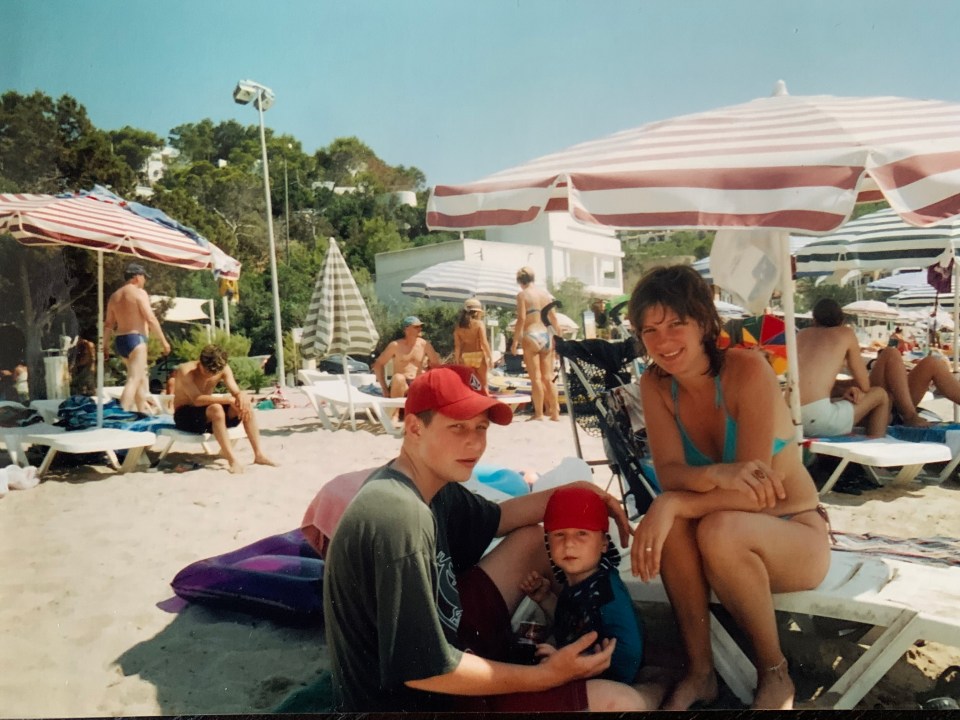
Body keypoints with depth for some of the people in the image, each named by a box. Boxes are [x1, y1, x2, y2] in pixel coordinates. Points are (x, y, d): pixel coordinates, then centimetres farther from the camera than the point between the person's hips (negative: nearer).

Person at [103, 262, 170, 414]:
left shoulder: (115, 296, 16)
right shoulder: (139, 293, -6)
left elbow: (108, 324, 15)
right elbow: (151, 319, -15)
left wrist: (105, 346, 19)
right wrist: (163, 340, -11)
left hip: (120, 340, 8)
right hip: (135, 339, -8)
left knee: (141, 376, 21)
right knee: (134, 379, -12)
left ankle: (143, 411, 26)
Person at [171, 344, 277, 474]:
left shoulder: (223, 369, -6)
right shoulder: (185, 370, -23)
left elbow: (237, 392, -10)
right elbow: (197, 399, -35)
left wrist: (242, 397, -34)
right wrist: (227, 399, -42)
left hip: (208, 414, 6)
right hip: (185, 416, -6)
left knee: (246, 407, -17)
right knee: (216, 409, -37)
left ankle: (259, 455, -17)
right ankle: (232, 459, -36)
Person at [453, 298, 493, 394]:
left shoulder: (459, 326, 5)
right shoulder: (479, 323, -7)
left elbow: (457, 346, 3)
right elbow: (484, 343, -12)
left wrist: (457, 361, 7)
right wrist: (490, 357, -8)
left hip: (465, 356, 3)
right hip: (479, 355, -3)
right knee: (483, 384, 8)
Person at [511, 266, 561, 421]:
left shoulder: (522, 295, -4)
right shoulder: (545, 293, 11)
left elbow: (521, 320, -11)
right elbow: (554, 318, 10)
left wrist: (515, 341, -8)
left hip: (531, 337, -5)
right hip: (546, 336, 5)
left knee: (536, 378, -2)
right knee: (548, 378, 11)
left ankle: (538, 414, 1)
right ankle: (555, 412, 12)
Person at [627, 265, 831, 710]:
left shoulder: (747, 369, -21)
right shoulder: (655, 385, -8)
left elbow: (754, 485, -26)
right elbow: (669, 473, -18)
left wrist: (671, 505, -39)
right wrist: (715, 476, -39)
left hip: (797, 536, -3)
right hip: (726, 550, 3)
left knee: (719, 529, -34)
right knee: (674, 520, -29)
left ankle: (774, 674, -9)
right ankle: (699, 671, -12)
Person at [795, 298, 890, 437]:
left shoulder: (802, 334, 22)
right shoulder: (846, 333, 11)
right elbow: (864, 386, 14)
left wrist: (842, 390, 16)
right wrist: (846, 388, 33)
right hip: (817, 418, -5)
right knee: (880, 395, 19)